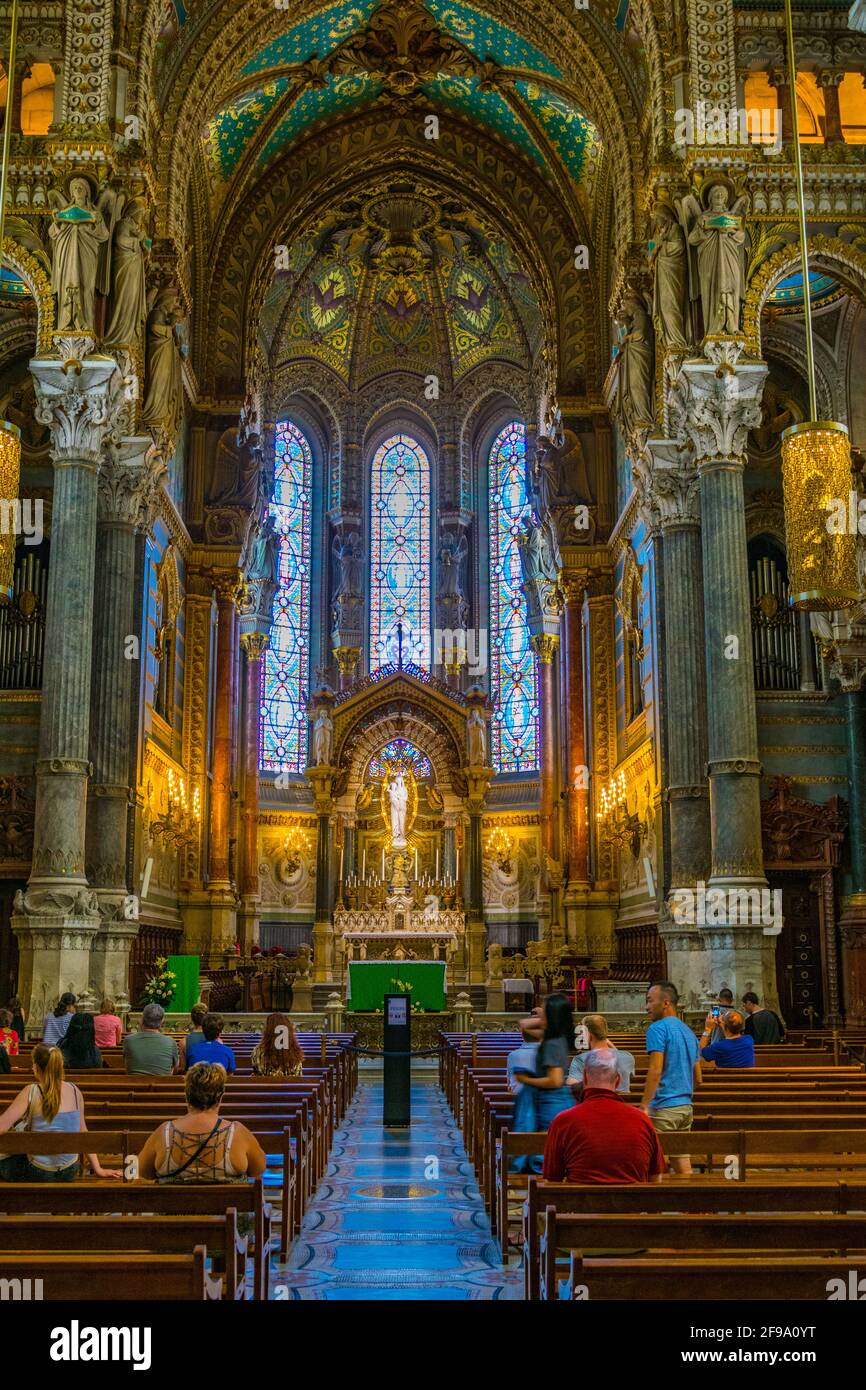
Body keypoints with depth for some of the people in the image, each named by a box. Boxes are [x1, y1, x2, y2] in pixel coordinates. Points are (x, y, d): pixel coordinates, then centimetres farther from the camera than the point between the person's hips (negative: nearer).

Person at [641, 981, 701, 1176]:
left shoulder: (658, 1028, -10)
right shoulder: (688, 1032, 16)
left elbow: (655, 1070, -19)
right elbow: (697, 1079, 20)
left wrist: (644, 1106, -19)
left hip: (664, 1107, -8)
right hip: (686, 1107, 8)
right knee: (683, 1166, 11)